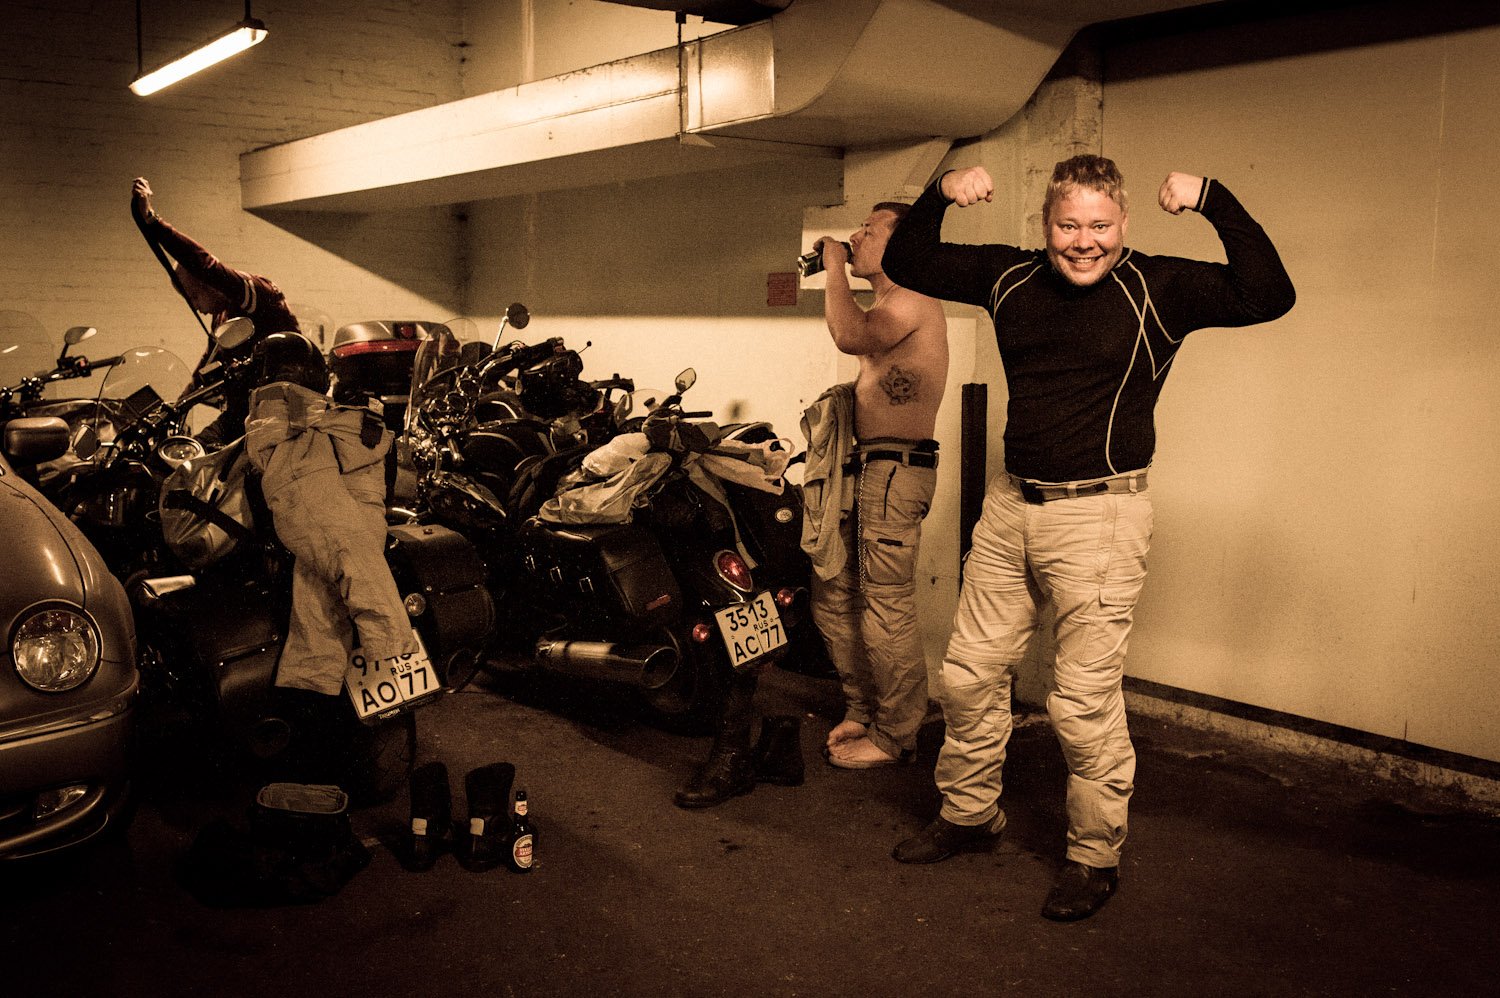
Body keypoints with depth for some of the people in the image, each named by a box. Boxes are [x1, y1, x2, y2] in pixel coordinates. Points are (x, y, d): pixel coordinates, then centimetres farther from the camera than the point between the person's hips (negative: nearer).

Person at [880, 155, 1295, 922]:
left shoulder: (1158, 289, -5)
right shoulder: (1009, 277, 7)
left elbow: (1268, 296, -17)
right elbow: (905, 264, 13)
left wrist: (1212, 200, -20)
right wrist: (939, 196, -2)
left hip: (1099, 516, -5)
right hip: (1009, 505, 6)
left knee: (1084, 701, 0)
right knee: (969, 673, 13)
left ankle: (1096, 857, 20)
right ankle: (969, 813, 34)